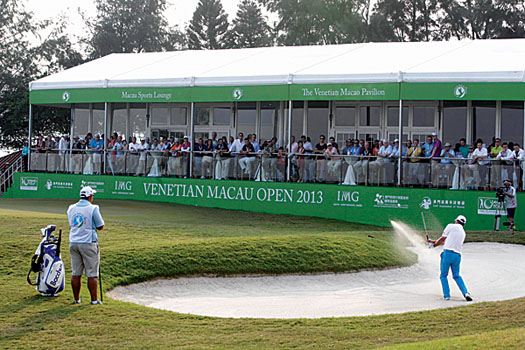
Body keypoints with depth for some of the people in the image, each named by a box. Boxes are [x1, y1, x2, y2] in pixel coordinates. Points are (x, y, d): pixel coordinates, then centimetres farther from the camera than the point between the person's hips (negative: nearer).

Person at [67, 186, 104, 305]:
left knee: (75, 273, 9)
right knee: (92, 274, 1)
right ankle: (94, 299, 3)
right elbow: (100, 226, -6)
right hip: (88, 243, -5)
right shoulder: (93, 208, -10)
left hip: (73, 243, 5)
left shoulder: (71, 208, 6)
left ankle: (76, 299, 12)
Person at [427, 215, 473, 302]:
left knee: (443, 275, 8)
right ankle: (466, 293, 0)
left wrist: (434, 243, 25)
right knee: (457, 276, 17)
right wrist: (434, 242, 33)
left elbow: (442, 239, 6)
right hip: (457, 255, 5)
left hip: (448, 252, -5)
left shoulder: (451, 226, 3)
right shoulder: (463, 233, 21)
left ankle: (446, 295, 1)